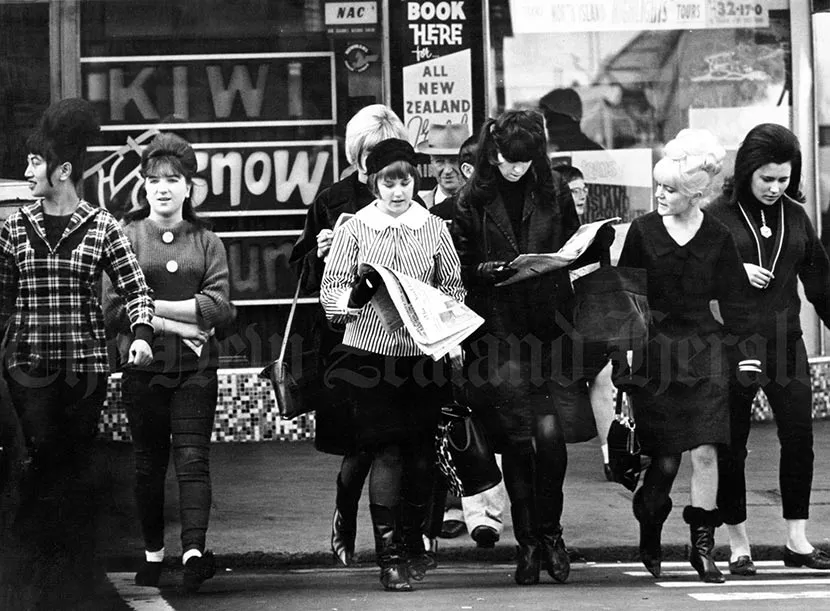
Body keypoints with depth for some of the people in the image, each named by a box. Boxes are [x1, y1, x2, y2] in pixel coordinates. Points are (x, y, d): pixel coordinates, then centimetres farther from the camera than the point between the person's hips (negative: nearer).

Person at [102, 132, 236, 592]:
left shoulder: (207, 242, 8)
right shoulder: (125, 238, 4)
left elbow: (220, 309, -4)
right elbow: (113, 311, -4)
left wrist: (154, 306, -10)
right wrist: (176, 325, -11)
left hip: (196, 368, 0)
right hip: (144, 365, 0)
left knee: (193, 458, -12)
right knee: (149, 463, 7)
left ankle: (193, 551, -23)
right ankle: (153, 554, 18)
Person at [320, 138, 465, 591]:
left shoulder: (434, 229, 6)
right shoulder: (354, 229, 1)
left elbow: (453, 288, 11)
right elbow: (330, 291, 0)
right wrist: (355, 295, -23)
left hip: (424, 353, 2)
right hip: (371, 353, -2)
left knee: (421, 454, 5)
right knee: (387, 453, -9)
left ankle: (412, 543, 24)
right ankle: (390, 557, -8)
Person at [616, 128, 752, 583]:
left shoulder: (718, 238, 2)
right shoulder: (643, 232, 0)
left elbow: (731, 299, 8)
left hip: (703, 351, 1)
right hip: (653, 353, -1)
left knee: (705, 451, -8)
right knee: (666, 458, -2)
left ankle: (703, 546, 2)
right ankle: (648, 540, 19)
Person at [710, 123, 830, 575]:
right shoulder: (718, 216, -2)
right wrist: (736, 273, -14)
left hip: (785, 342, 3)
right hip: (733, 345, -3)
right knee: (731, 445, 2)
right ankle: (738, 546, 11)